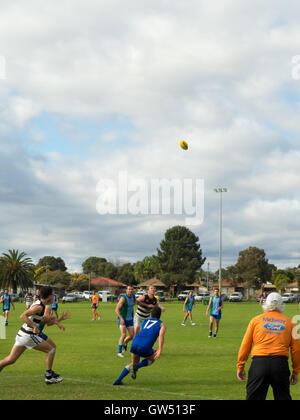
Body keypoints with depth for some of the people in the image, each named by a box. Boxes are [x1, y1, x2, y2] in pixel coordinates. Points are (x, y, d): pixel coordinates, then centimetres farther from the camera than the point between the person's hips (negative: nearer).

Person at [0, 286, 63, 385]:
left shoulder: (38, 304, 13)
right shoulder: (39, 307, -16)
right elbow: (23, 316, -24)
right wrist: (34, 327, -26)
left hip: (22, 334, 9)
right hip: (28, 336, -9)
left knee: (11, 359, 8)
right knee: (51, 350, 2)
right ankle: (49, 377, 8)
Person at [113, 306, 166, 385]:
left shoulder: (145, 322, 32)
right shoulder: (162, 325, 16)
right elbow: (161, 335, -7)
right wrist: (160, 350, -17)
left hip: (135, 343, 5)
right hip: (145, 348, -5)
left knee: (134, 363, 30)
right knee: (152, 359, 29)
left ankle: (118, 380, 16)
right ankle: (136, 367, 1)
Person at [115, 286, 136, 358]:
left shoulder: (133, 296, 2)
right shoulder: (123, 298, -19)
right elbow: (117, 309, -26)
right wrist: (121, 318, -37)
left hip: (130, 319, 6)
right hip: (122, 319, -6)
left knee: (132, 336, 1)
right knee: (123, 335, -18)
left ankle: (124, 343, 32)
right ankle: (119, 352, -10)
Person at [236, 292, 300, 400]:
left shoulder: (256, 320, 10)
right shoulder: (289, 322, 11)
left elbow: (245, 346, 7)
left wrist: (240, 367, 13)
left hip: (259, 362, -1)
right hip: (281, 362, 1)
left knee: (254, 396, 2)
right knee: (283, 397, 10)